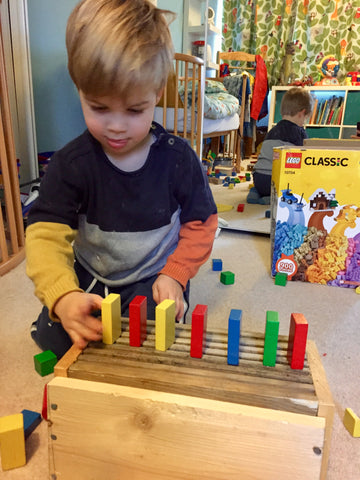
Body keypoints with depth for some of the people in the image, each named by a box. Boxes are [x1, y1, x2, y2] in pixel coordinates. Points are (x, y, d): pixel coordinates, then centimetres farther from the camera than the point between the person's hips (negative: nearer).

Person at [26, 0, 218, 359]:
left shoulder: (177, 158, -15)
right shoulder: (70, 164, -15)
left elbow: (200, 223, -4)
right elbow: (46, 232, -21)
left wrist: (175, 275, -16)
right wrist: (63, 296, -39)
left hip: (154, 276, -1)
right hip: (90, 276, 2)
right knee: (53, 336, -8)